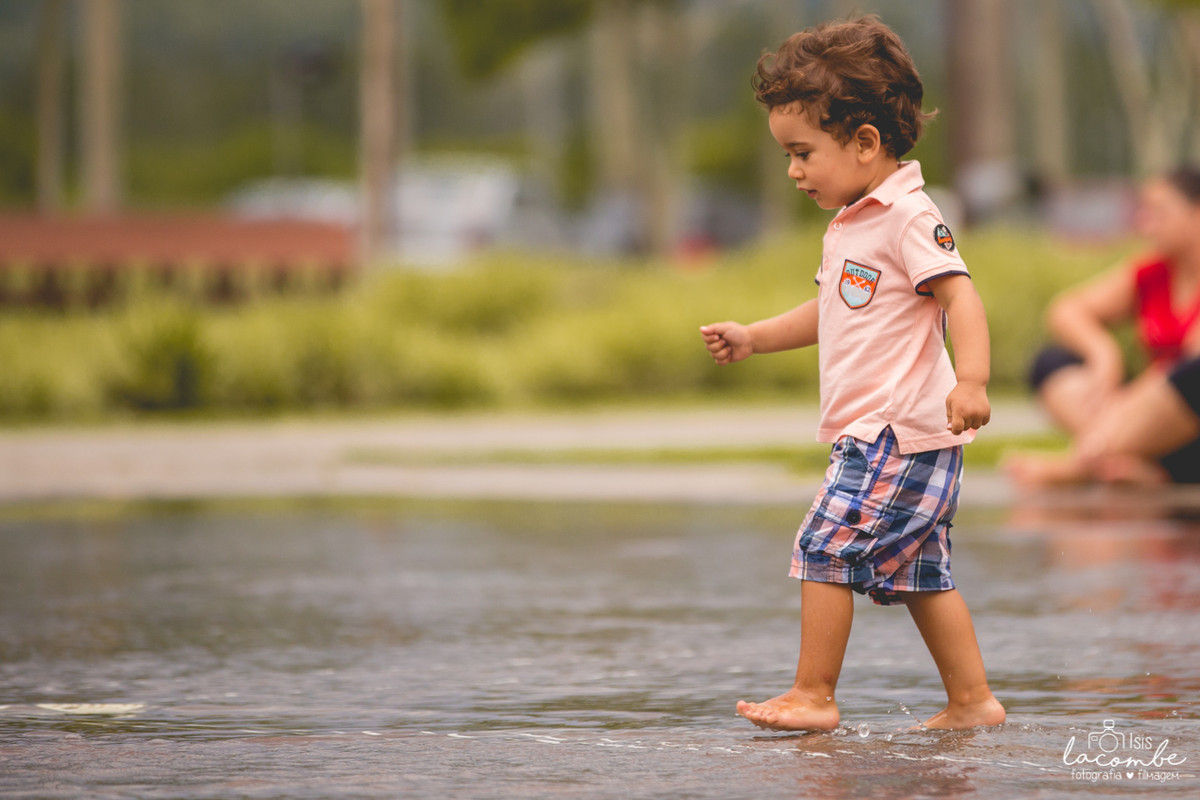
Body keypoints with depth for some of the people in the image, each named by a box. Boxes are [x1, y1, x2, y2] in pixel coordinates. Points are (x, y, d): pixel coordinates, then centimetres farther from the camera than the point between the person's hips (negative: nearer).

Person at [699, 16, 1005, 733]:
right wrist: (753, 338, 29)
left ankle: (813, 695, -4)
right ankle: (972, 701, 16)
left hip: (898, 430, -10)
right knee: (917, 571, 12)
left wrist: (972, 380, -37)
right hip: (875, 432, 10)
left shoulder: (909, 216, -14)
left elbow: (960, 295, -24)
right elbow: (834, 313, 31)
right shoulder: (852, 223, 17)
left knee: (826, 545, -10)